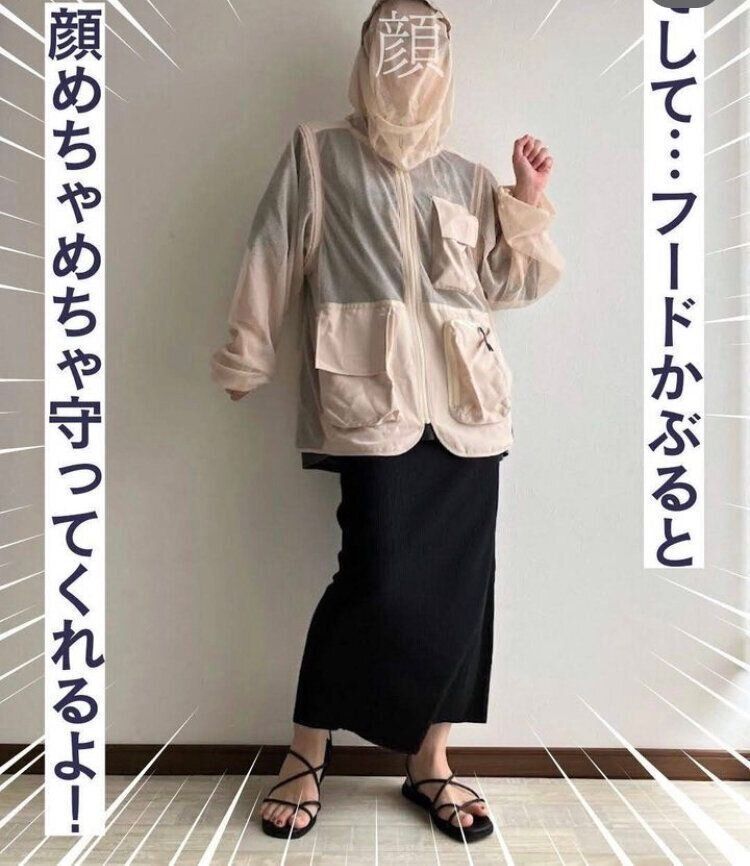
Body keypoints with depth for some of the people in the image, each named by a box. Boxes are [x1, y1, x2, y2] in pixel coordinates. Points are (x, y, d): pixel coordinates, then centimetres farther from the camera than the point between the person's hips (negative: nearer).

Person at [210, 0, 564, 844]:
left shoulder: (467, 179, 20)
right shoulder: (317, 154, 11)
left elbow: (508, 284, 19)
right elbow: (272, 259, 6)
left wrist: (528, 203, 8)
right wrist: (246, 356, 1)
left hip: (466, 402, 5)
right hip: (371, 399, -4)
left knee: (458, 582, 1)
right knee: (380, 579, -12)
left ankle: (429, 760, 18)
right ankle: (306, 750, 10)